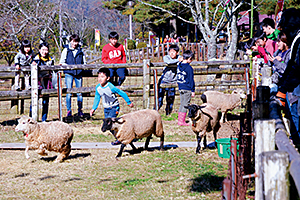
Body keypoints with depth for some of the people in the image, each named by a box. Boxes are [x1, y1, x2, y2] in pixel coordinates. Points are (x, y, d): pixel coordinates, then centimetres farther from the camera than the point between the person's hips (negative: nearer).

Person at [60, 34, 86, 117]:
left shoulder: (80, 51, 12)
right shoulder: (66, 50, 6)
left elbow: (84, 62, 20)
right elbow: (61, 62, 5)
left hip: (79, 73, 2)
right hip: (69, 73, -2)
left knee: (79, 93, 3)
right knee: (69, 92, -7)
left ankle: (80, 110, 13)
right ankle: (69, 110, -1)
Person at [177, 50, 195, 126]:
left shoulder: (179, 66, 6)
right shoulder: (189, 68, -16)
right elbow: (191, 80, -13)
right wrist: (193, 90, -7)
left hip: (180, 88, 7)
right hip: (187, 89, -7)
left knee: (182, 104, 15)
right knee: (185, 105, -1)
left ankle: (179, 120, 18)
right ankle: (182, 121, 1)